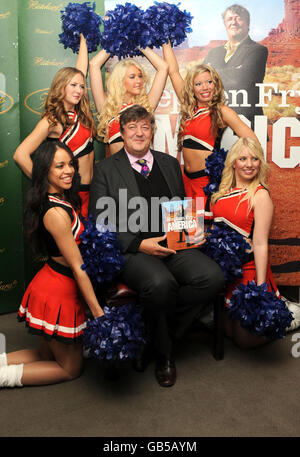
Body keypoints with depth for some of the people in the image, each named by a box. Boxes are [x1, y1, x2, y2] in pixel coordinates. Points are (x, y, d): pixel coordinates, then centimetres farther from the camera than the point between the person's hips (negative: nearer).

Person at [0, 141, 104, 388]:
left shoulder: (63, 199, 1)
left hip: (51, 283, 9)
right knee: (71, 368, 11)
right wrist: (99, 312, -18)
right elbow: (78, 268, -23)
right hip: (58, 293, -9)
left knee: (47, 356, 25)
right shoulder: (56, 212, -25)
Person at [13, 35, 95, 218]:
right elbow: (20, 155, -23)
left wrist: (83, 39, 25)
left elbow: (81, 68, 16)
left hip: (88, 189, 7)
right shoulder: (53, 120, -14)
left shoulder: (79, 112, 4)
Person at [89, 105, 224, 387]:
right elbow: (100, 223, -1)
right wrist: (139, 244, -14)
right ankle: (163, 353, -5)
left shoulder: (170, 164, 20)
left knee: (212, 276, -24)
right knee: (160, 282, -36)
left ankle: (154, 339, -5)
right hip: (130, 249, -4)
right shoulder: (105, 169, 7)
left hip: (172, 246, 5)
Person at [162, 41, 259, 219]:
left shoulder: (221, 111, -4)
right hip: (188, 177, 5)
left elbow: (252, 142, -7)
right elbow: (173, 71, 14)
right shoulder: (189, 106, 8)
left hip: (209, 177, -5)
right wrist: (166, 42, 19)